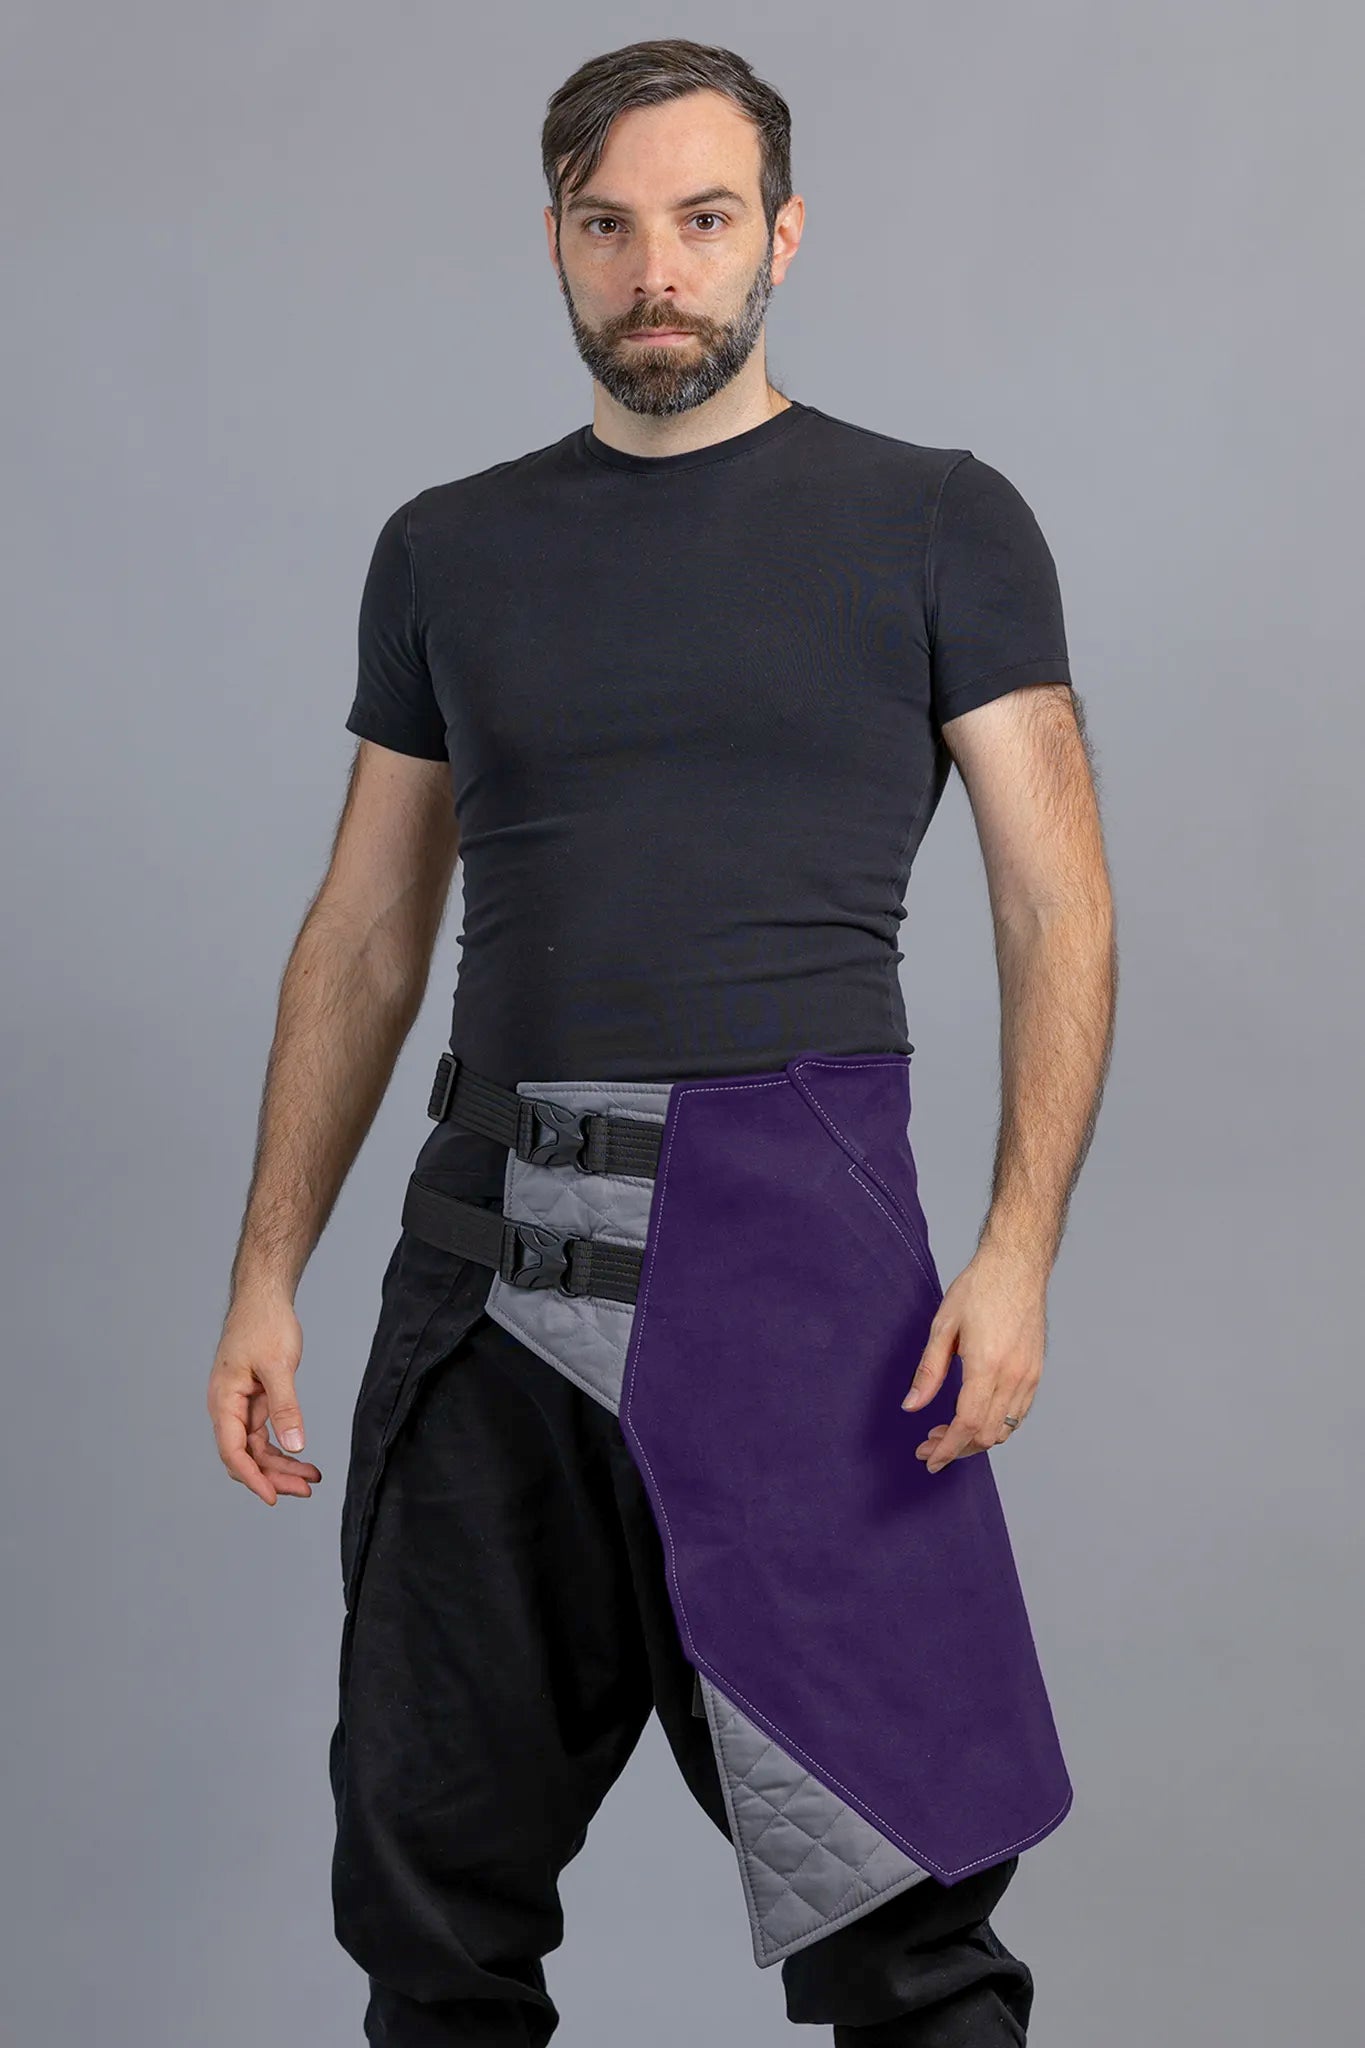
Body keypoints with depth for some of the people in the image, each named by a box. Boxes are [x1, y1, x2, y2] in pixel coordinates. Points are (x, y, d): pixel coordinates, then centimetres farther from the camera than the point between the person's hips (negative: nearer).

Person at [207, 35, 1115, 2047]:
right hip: (489, 1259, 4)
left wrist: (1019, 1249, -14)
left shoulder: (937, 524, 3)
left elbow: (1055, 908, -1)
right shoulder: (450, 549, 12)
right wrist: (269, 1275, 8)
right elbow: (366, 937, 15)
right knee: (434, 1887, 11)